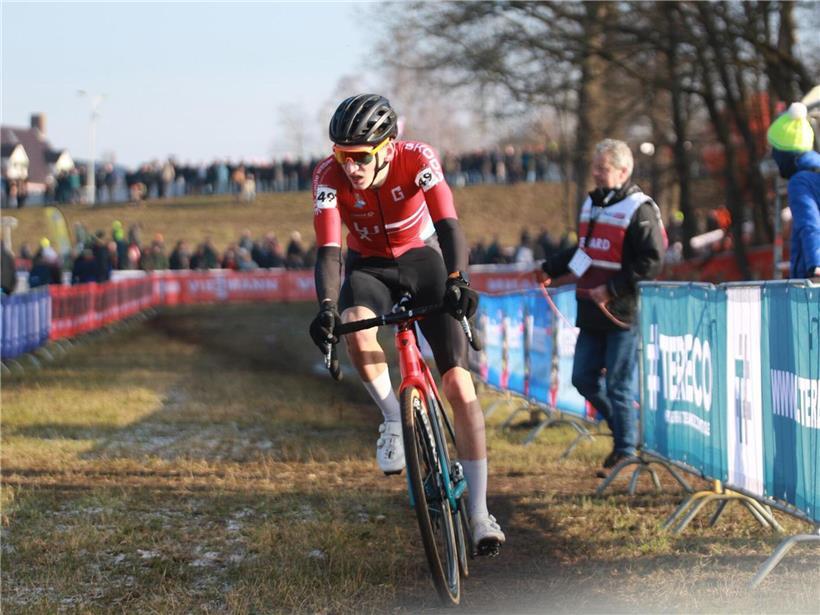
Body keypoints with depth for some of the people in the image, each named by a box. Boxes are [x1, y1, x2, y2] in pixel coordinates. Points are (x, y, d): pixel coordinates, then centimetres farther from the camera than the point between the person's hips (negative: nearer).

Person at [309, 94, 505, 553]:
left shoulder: (418, 160, -27)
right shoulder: (329, 177, -24)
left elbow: (448, 225, -37)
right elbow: (329, 251, -31)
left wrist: (457, 280, -55)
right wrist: (326, 307, -49)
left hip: (422, 258, -1)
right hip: (369, 265, 1)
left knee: (458, 384, -11)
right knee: (356, 327, -37)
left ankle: (479, 511, -8)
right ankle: (394, 420, -12)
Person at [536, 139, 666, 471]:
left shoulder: (639, 210, -12)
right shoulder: (592, 203, 14)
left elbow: (652, 262, -18)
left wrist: (612, 289, -20)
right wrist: (551, 268, 28)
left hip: (623, 313, -8)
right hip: (593, 313, 8)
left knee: (618, 385, -3)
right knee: (584, 377, 9)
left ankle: (626, 448, 10)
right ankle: (625, 426, 27)